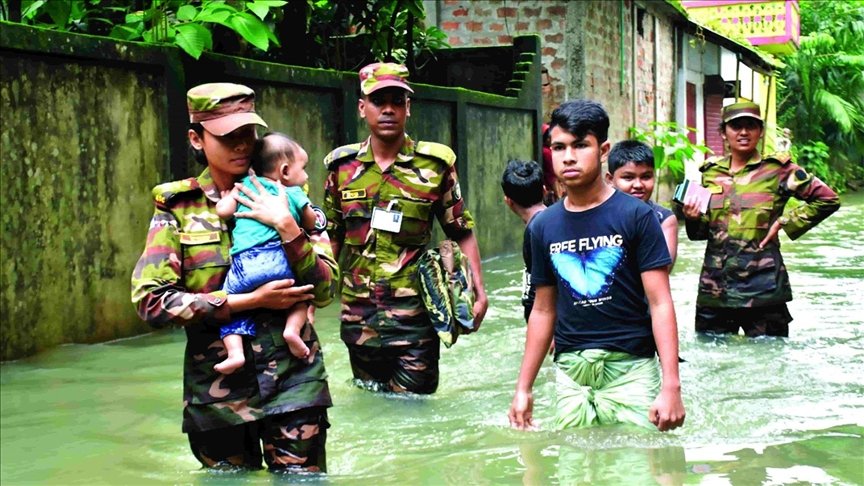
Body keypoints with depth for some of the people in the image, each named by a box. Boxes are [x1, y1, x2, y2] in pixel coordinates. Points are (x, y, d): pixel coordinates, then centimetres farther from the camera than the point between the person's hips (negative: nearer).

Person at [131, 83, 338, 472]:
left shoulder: (281, 198, 5)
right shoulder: (178, 208, 1)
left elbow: (324, 292, -2)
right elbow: (151, 301, -11)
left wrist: (287, 227, -16)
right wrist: (251, 300, -14)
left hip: (293, 381, 0)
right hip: (218, 386, 0)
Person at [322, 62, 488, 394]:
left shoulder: (435, 164, -2)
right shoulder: (342, 166, 4)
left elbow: (462, 233, 2)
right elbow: (332, 238, 13)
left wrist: (478, 290, -5)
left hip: (414, 314, -3)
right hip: (358, 316, 3)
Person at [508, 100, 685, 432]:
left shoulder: (635, 216, -4)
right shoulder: (544, 226, 9)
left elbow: (660, 304, -6)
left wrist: (671, 385, -14)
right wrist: (523, 387, 15)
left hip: (631, 368, -3)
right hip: (570, 372, 4)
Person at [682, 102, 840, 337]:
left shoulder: (777, 170, -1)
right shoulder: (710, 172, 10)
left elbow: (828, 199, -1)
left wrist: (784, 222, -6)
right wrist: (693, 218, -6)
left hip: (762, 288, -3)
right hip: (714, 288, 4)